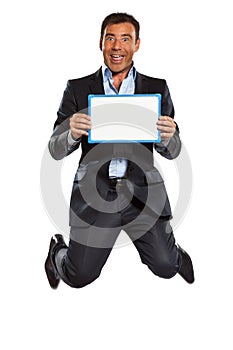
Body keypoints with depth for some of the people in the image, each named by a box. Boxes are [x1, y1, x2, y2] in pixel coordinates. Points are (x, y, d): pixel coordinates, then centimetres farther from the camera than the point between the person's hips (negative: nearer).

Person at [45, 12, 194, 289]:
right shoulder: (77, 89, 4)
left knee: (166, 267, -4)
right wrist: (72, 134, -21)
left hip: (142, 190, 1)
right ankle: (58, 251, 38)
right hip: (94, 191, 0)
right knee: (79, 277, 2)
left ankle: (176, 254, 35)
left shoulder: (157, 89, 7)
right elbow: (55, 150, 1)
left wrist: (168, 136, -19)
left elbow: (172, 152, 5)